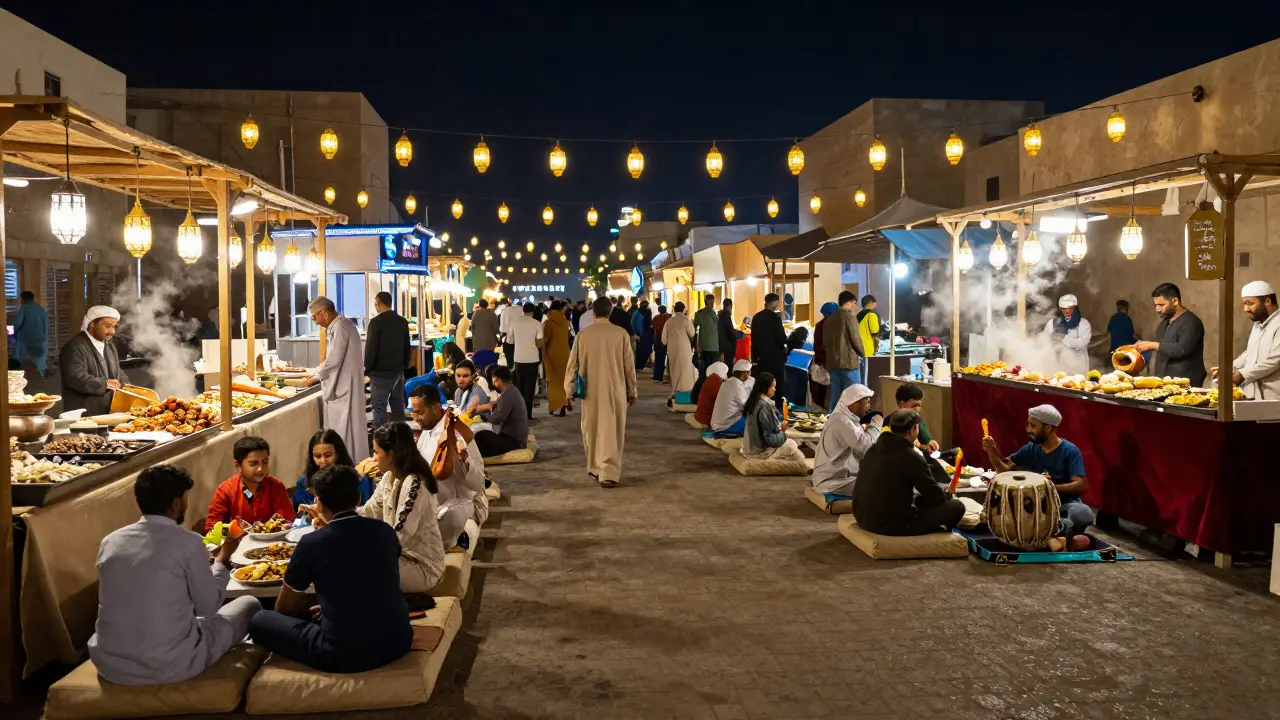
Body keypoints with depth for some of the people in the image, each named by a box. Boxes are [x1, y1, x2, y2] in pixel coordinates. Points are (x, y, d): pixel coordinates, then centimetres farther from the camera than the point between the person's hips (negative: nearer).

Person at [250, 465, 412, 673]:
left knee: (260, 621, 15)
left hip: (344, 655, -5)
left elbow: (284, 607, 7)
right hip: (398, 641, 5)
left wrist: (308, 605, 27)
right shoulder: (385, 531, 2)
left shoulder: (311, 543, -9)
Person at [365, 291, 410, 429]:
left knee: (379, 408, -1)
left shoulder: (376, 322, -12)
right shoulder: (403, 322, 6)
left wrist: (367, 368, 0)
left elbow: (371, 348, -12)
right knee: (398, 406, 11)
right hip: (397, 371, 6)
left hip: (380, 372, -6)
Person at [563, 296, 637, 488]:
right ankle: (609, 474, -6)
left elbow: (573, 363, 3)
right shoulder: (621, 334, -5)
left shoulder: (583, 334, -3)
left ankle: (595, 469, 25)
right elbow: (629, 365, -1)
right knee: (612, 432, 1)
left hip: (591, 391, 1)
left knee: (592, 429, 16)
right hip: (615, 390, -1)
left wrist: (569, 389, 13)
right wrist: (632, 391, 9)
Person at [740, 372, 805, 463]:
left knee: (791, 443, 17)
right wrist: (783, 434, -6)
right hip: (761, 450, -9)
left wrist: (779, 427, 3)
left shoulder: (755, 401, 4)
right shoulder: (764, 405, -23)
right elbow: (768, 438, -23)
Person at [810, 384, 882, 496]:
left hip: (837, 475, 10)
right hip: (832, 482, -10)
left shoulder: (847, 417, 12)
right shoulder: (841, 421, -20)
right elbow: (866, 447, -26)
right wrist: (876, 424, -11)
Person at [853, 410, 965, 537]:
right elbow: (936, 497, -7)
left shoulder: (874, 449, 8)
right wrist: (947, 494, 14)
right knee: (956, 506, 4)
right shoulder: (911, 457, -15)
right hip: (890, 525, -8)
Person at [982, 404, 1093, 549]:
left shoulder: (1070, 451, -9)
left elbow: (1082, 486, -17)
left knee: (1083, 514, -38)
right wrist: (992, 452, -12)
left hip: (1065, 504, -4)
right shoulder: (1030, 449, 6)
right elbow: (1005, 469, 5)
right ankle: (1062, 529, -29)